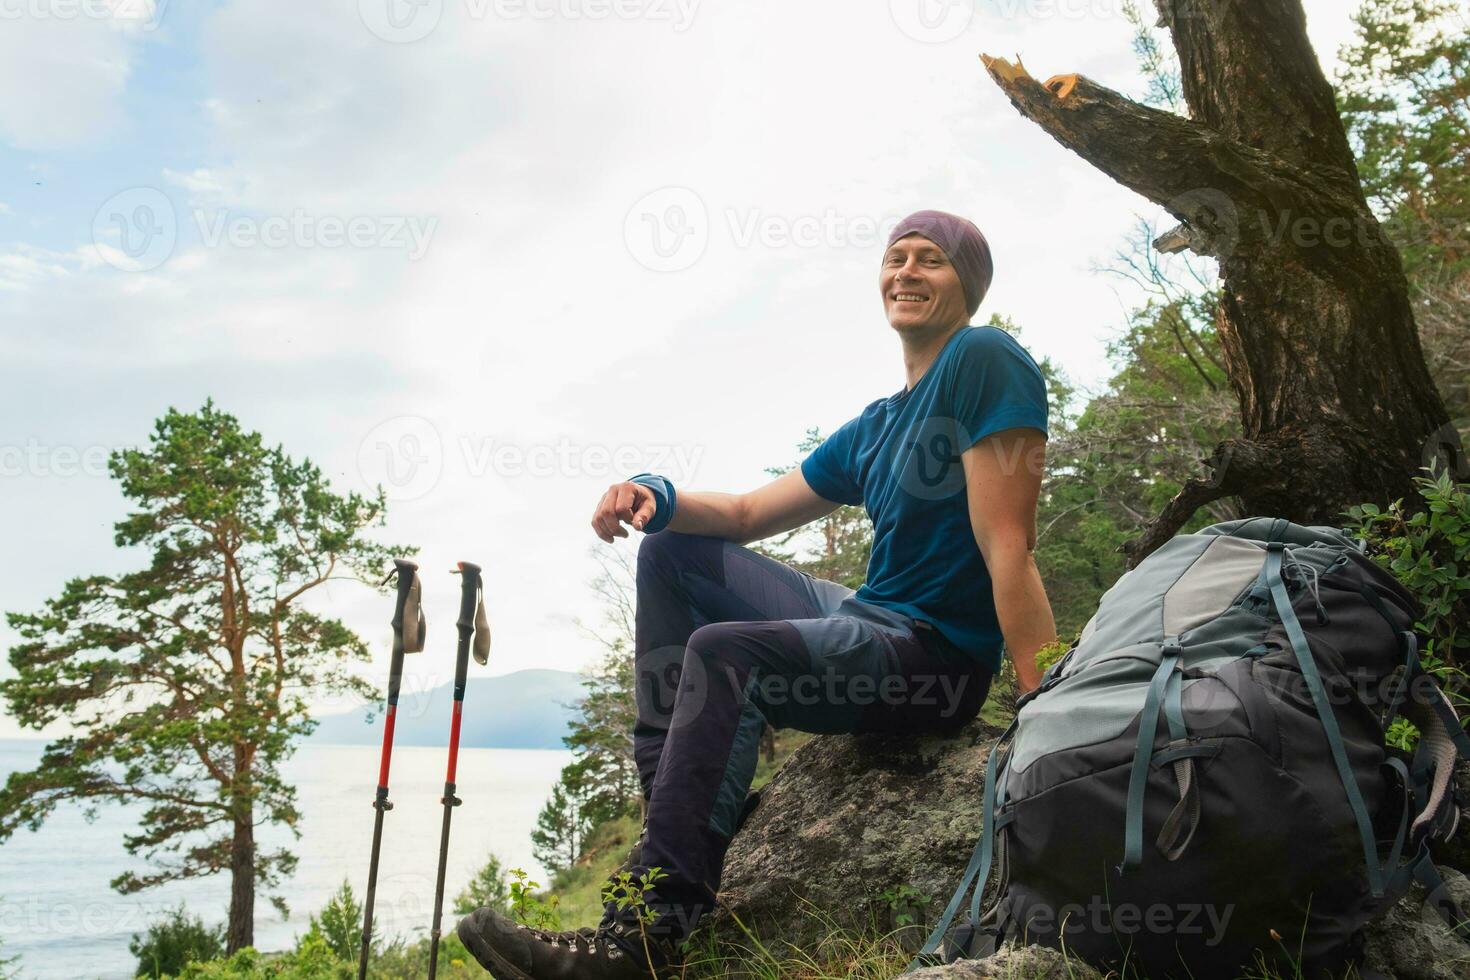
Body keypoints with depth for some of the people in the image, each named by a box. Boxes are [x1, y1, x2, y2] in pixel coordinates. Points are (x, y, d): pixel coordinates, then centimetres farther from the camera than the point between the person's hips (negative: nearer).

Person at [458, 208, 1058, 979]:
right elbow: (747, 514, 14)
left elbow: (1008, 547, -20)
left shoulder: (986, 361, -11)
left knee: (724, 652, -32)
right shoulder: (873, 429, 13)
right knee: (670, 551, 10)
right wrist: (654, 495, -6)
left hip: (943, 656, -9)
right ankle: (673, 792, -1)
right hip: (866, 619, 9)